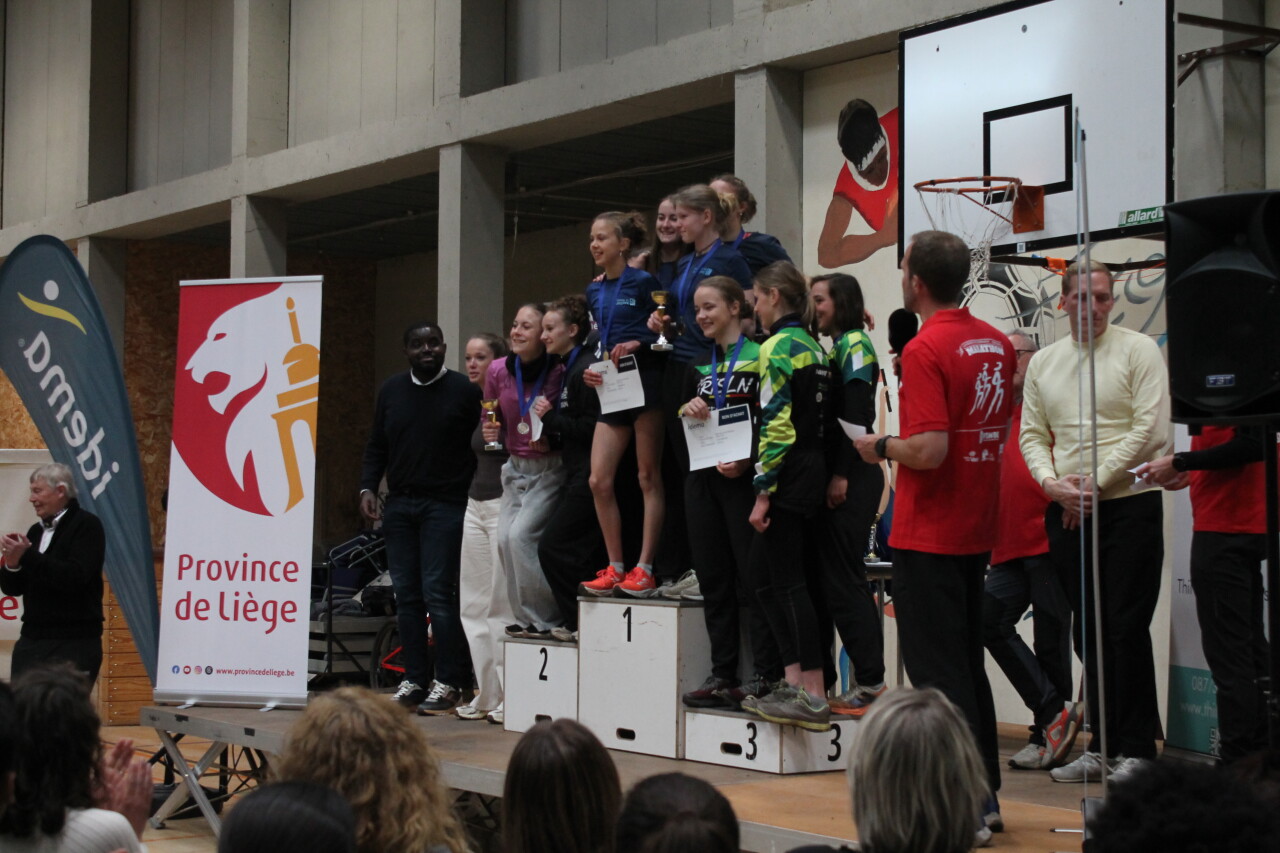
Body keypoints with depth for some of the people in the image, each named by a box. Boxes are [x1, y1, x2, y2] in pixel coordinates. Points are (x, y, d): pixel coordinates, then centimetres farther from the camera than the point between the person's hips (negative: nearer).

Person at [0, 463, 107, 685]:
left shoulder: (86, 525, -4)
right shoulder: (36, 531, 15)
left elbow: (75, 577, -19)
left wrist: (27, 555, -20)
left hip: (73, 644, -7)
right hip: (31, 641, 7)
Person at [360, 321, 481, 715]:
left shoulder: (464, 391, -2)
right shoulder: (391, 391, 13)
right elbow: (376, 446, 17)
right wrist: (368, 487, 4)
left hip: (445, 506, -5)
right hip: (399, 505, 5)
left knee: (438, 593, -10)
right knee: (406, 594, 6)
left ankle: (447, 683, -4)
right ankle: (414, 679, 12)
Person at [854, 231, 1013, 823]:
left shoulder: (925, 349, -18)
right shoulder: (996, 343, 8)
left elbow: (929, 450, -25)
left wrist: (881, 448, -8)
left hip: (928, 535, -8)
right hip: (977, 531, 8)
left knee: (936, 669, -2)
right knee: (968, 662, 16)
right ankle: (984, 792, 22)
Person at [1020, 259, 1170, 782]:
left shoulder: (1138, 351, -1)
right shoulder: (1043, 362, 14)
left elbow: (1149, 429, -9)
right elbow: (1032, 435, 13)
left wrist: (1094, 483, -12)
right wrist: (1052, 483, -7)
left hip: (1128, 505, -5)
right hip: (1066, 512, 5)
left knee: (1126, 630, -7)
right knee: (1087, 632, 8)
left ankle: (1137, 749, -1)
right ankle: (1101, 745, 15)